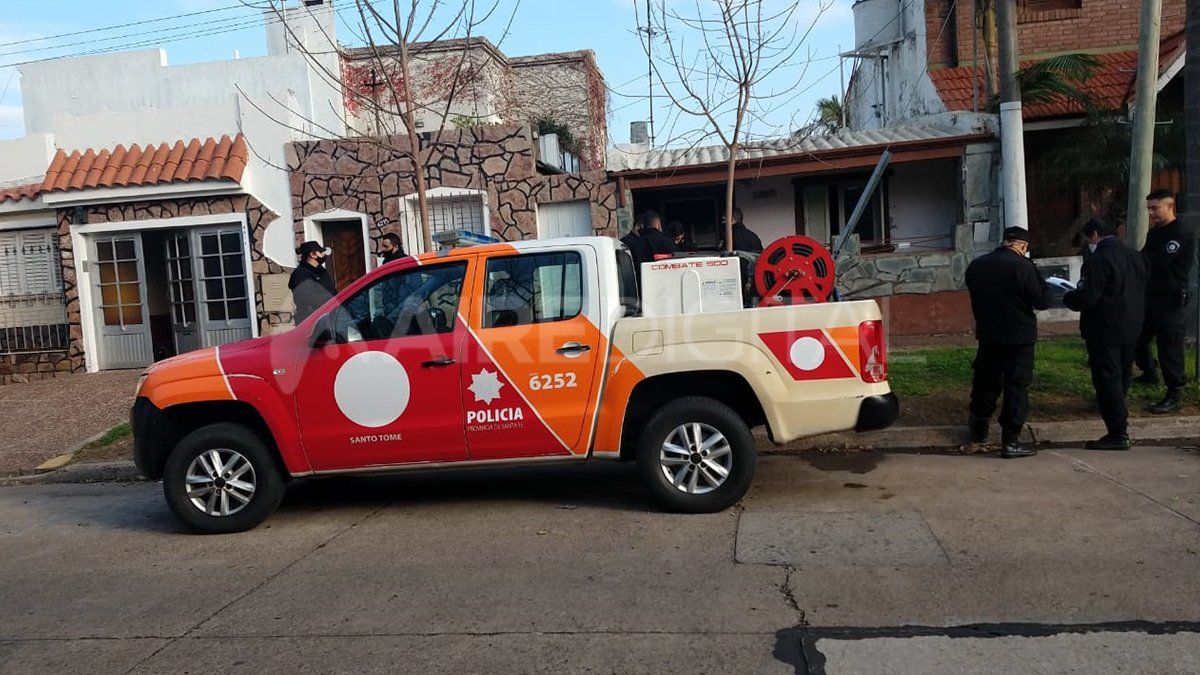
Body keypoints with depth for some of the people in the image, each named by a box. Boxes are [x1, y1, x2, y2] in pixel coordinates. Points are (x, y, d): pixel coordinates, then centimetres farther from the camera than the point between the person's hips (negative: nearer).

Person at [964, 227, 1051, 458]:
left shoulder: (976, 265, 2)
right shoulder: (1023, 266, -16)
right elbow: (1042, 301, -11)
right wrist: (1043, 285, 5)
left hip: (987, 334, 5)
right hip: (1019, 337, -5)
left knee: (985, 381, 19)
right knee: (1016, 386, 1)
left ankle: (979, 428, 32)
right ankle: (1010, 441, 1)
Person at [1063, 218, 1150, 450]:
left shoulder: (1098, 261, -20)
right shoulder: (1136, 257, 7)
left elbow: (1086, 298, -23)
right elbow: (1142, 290, 16)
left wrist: (1067, 298, -4)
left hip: (1105, 331, -8)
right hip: (1132, 329, 9)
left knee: (1107, 381, -4)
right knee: (1122, 376, 22)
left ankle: (1118, 433, -3)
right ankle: (1119, 417, 40)